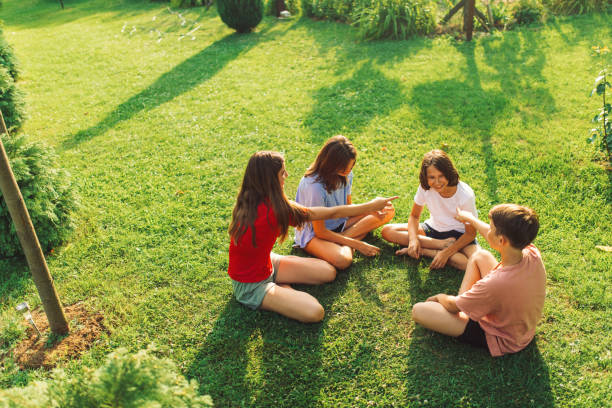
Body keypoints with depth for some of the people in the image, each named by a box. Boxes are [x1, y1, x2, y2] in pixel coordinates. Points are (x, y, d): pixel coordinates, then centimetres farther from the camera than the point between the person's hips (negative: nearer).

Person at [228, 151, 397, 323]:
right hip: (250, 286, -8)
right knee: (314, 313, -25)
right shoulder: (273, 210, -32)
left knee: (328, 273, 3)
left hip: (265, 263, 8)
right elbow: (331, 213, -21)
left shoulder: (249, 201, -7)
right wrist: (371, 206, -10)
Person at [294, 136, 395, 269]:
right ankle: (348, 244, -8)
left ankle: (344, 240, -13)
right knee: (343, 260, -41)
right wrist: (357, 244, -21)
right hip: (313, 233, -8)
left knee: (388, 212, -6)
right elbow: (320, 232, -22)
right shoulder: (314, 186, -30)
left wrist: (373, 211, -15)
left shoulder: (345, 174, -9)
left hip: (339, 223, 9)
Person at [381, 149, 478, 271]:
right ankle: (442, 244, -16)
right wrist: (413, 239, -24)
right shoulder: (425, 188, -15)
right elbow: (414, 216, -3)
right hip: (433, 229, 4)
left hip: (459, 235, -3)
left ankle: (424, 251, -21)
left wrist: (446, 253, -28)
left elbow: (470, 233, -16)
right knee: (387, 231, -17)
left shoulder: (465, 195, -24)